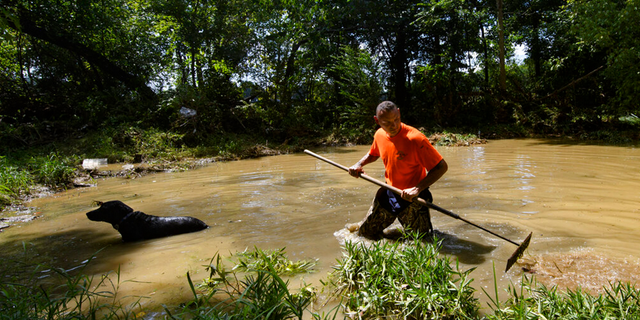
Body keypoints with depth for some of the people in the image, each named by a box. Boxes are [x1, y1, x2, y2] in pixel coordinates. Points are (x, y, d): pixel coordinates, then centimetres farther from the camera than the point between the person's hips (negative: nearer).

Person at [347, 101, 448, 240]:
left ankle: (424, 218, 26)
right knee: (365, 233, 12)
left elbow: (442, 167, -23)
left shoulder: (415, 138, -26)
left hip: (411, 197, -5)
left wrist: (417, 189, -31)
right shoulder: (379, 135, -5)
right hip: (388, 193, 5)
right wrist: (359, 164, -1)